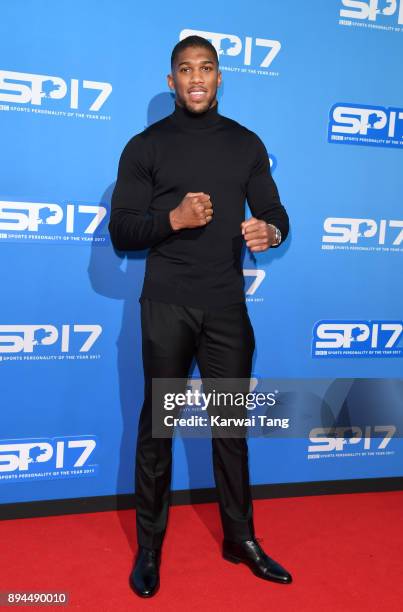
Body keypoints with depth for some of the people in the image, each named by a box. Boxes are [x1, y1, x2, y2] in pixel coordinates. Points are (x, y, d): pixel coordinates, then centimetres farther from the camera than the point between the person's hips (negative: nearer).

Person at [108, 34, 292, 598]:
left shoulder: (247, 144, 11)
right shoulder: (146, 146, 3)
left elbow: (275, 212, 10)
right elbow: (121, 233, -1)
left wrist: (271, 231, -14)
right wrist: (173, 219, -18)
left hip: (228, 307, 2)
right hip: (166, 306, -2)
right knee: (157, 425, 5)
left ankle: (241, 539, 25)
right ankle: (149, 546, 20)